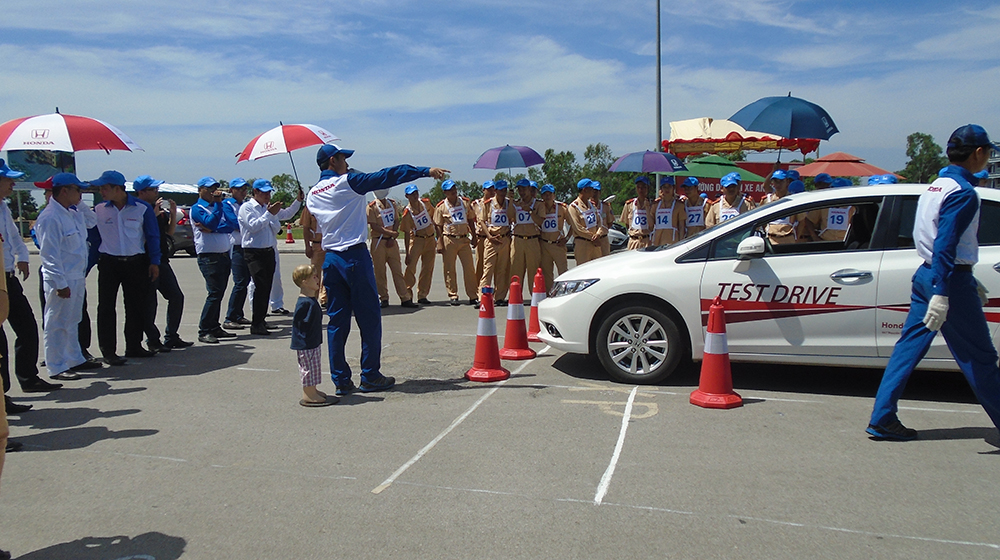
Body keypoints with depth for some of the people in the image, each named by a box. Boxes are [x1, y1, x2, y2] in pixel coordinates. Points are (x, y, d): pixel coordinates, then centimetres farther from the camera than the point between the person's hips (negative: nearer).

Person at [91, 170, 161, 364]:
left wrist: (154, 262, -1)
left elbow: (152, 236, 2)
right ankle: (108, 351, 3)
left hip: (136, 262, 0)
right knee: (107, 307, -3)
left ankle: (134, 346, 20)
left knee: (136, 306, 7)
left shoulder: (142, 208, -2)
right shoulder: (98, 210, 3)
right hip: (108, 262, 0)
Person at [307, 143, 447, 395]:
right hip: (355, 256, -6)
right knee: (369, 318, 3)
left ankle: (341, 380, 10)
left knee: (337, 321, 8)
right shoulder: (347, 182, -6)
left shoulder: (312, 195, 12)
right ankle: (370, 376, 7)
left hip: (330, 259, 6)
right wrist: (426, 171, -8)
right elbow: (386, 177, -9)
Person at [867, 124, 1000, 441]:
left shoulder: (937, 186, 14)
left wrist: (971, 283, 28)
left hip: (926, 274, 9)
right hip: (951, 281, -9)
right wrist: (941, 295, -28)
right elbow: (945, 245, -24)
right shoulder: (963, 192, -14)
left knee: (910, 346, 7)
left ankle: (882, 419, 6)